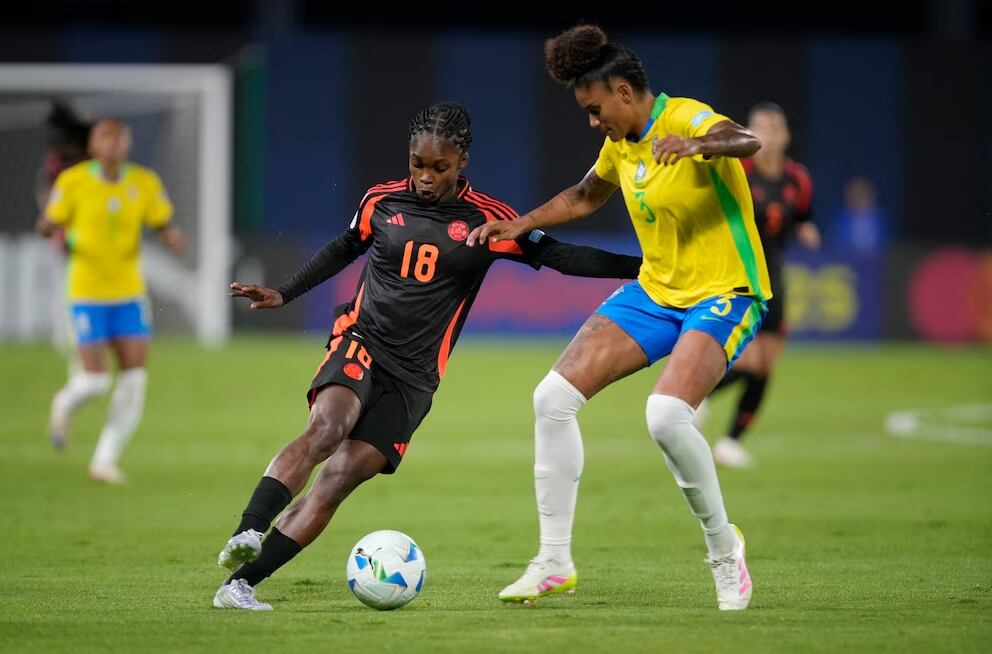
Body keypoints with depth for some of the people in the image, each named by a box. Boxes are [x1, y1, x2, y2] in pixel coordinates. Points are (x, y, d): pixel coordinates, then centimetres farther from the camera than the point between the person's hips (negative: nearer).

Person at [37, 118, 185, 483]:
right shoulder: (72, 181, -7)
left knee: (134, 379, -8)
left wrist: (172, 237, -19)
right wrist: (53, 228, -24)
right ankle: (65, 403, 29)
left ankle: (105, 460, 5)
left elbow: (164, 227, 5)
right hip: (87, 293, -3)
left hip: (129, 292, 3)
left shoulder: (145, 183, 0)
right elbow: (48, 225, 1)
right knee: (95, 380, -9)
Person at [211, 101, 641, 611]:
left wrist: (638, 267, -8)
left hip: (412, 378, 0)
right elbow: (344, 249, 23)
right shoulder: (382, 201, 5)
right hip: (360, 343, 0)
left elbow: (556, 256, 0)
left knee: (339, 479, -13)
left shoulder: (486, 220, 0)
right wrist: (283, 294, 24)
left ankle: (240, 585, -14)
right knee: (326, 427, -32)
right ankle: (247, 535, -43)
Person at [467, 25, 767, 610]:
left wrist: (698, 145, -62)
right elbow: (584, 198, 29)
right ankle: (554, 562, 3)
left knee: (667, 414, -32)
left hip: (724, 295, -8)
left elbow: (747, 141, -41)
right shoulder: (621, 144, 7)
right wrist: (519, 226, 19)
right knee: (554, 396, -6)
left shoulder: (688, 120, -18)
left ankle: (723, 547, -7)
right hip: (654, 292, 8)